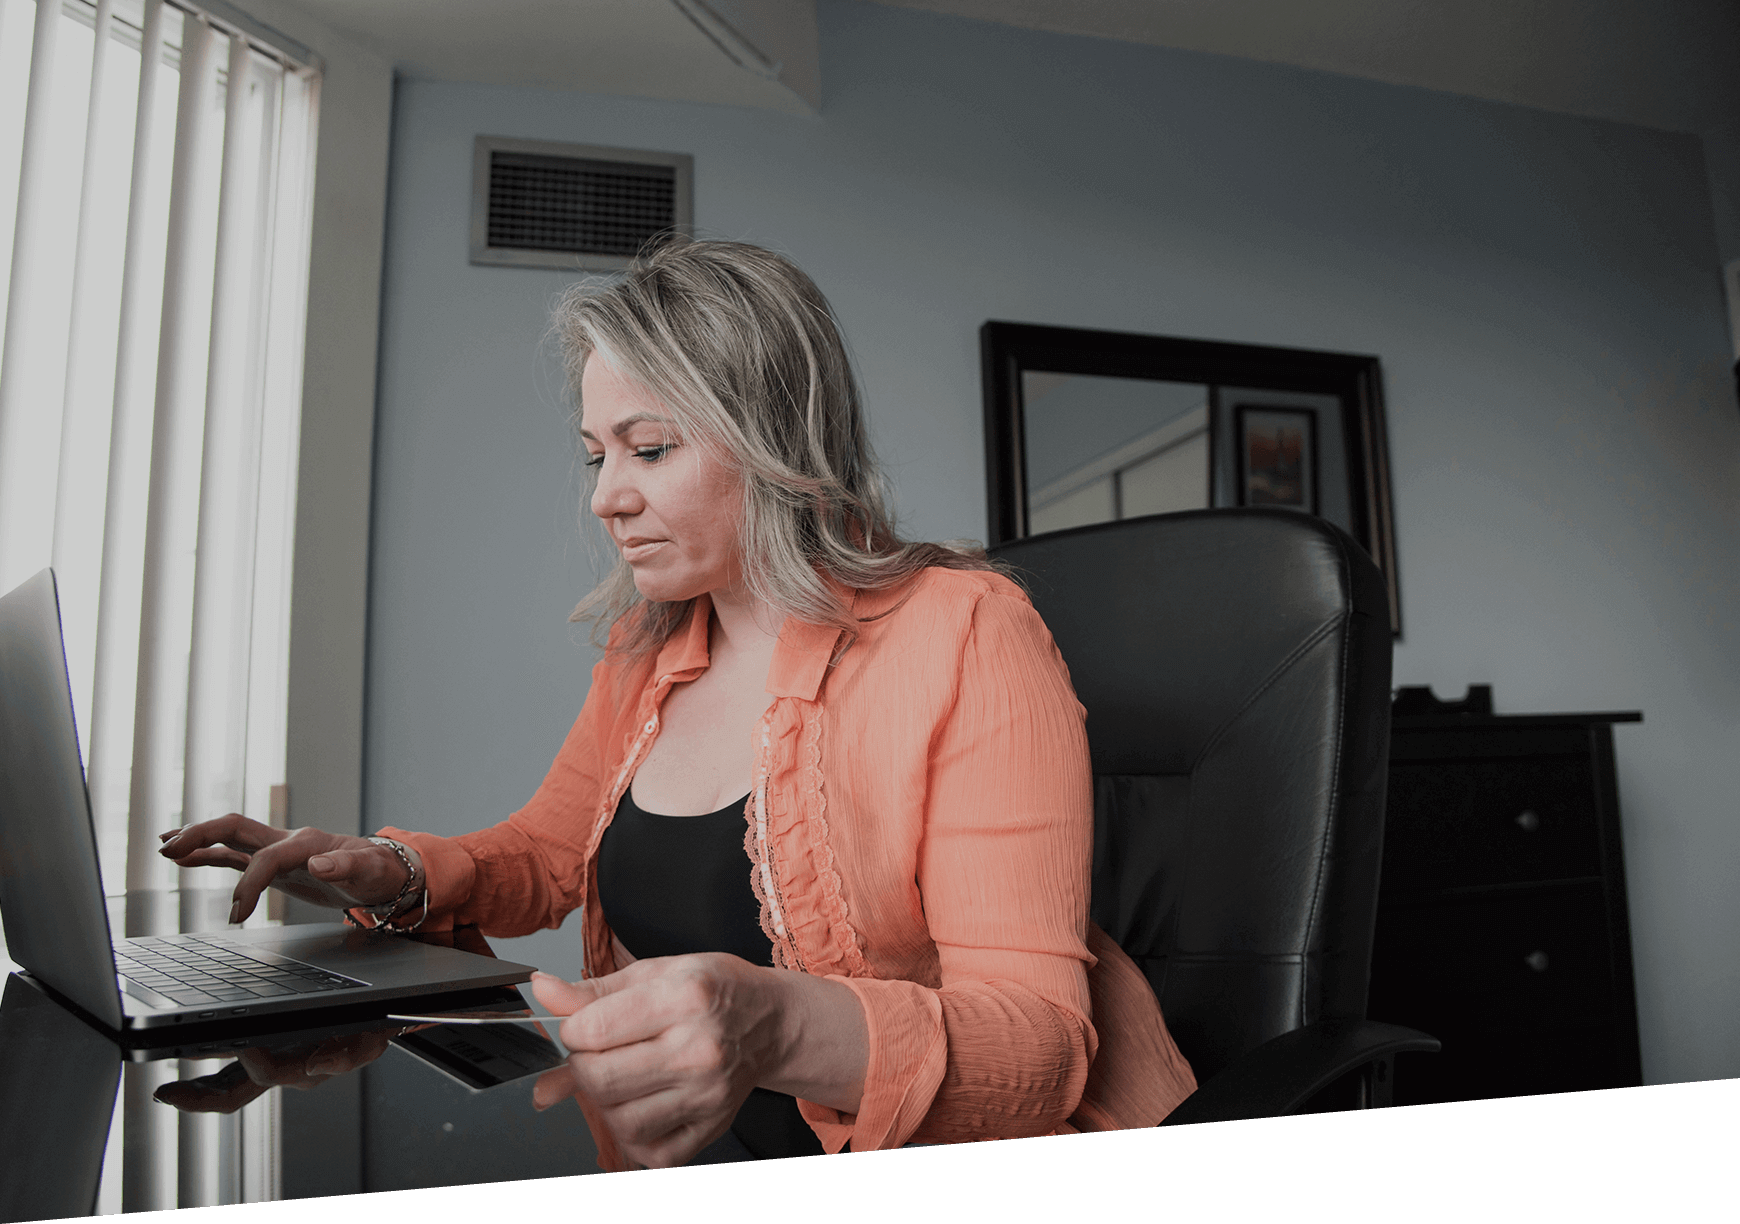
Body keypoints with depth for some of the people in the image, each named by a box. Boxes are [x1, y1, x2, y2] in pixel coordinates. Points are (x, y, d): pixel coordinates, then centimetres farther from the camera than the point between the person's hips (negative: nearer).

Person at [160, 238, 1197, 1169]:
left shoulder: (967, 637, -17)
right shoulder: (644, 652, 5)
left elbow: (1040, 1033, -23)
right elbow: (544, 855, 18)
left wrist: (783, 1028, -42)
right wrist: (398, 875, -4)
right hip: (685, 1140, 6)